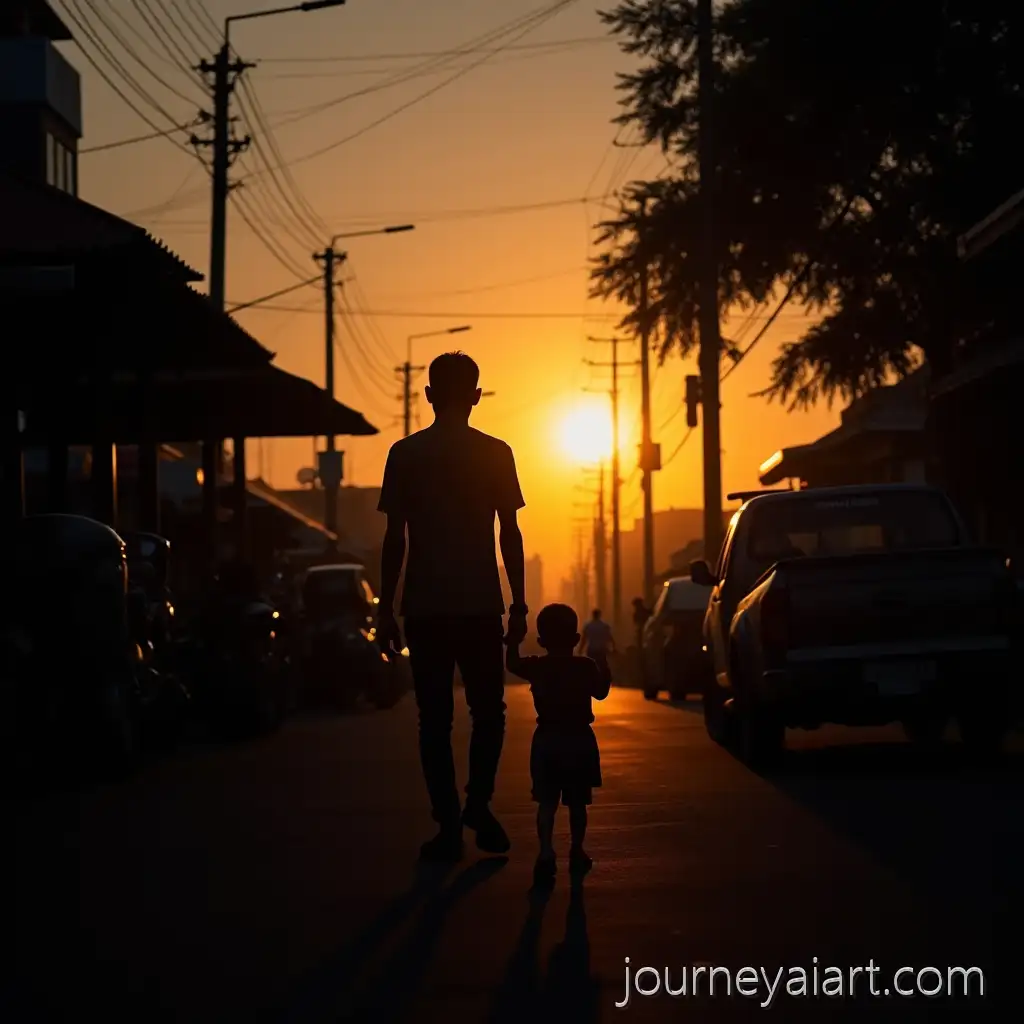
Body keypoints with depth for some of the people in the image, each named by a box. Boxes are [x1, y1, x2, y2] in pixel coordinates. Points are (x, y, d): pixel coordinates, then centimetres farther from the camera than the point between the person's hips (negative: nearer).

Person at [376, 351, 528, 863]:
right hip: (480, 606, 0)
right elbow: (510, 535, 0)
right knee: (487, 711, 15)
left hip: (424, 608, 0)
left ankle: (450, 826, 0)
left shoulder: (405, 454, 0)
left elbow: (394, 538, 0)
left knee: (435, 719, 4)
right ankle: (478, 804, 4)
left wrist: (386, 608, 6)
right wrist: (519, 604, 7)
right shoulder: (495, 454, 0)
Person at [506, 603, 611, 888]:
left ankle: (546, 853, -22)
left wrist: (514, 638, 25)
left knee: (547, 802, -5)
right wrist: (605, 672, 24)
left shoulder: (536, 668, -5)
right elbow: (601, 692, 7)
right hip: (580, 739, 0)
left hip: (547, 740, 0)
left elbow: (512, 664, 12)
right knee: (577, 802, 13)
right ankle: (576, 852, 21)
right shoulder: (586, 667, -6)